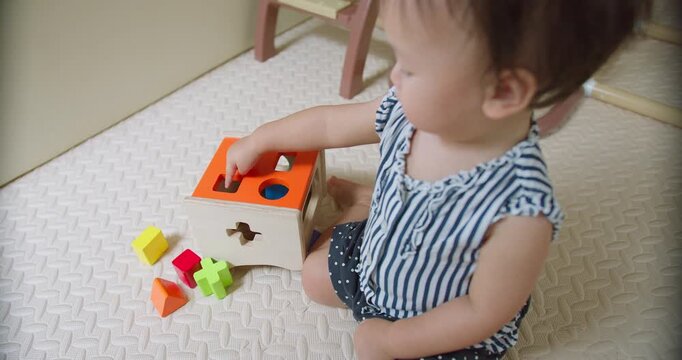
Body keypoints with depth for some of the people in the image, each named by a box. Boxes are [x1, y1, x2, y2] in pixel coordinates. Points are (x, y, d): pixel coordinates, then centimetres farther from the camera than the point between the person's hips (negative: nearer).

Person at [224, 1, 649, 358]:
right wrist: (259, 140, 8)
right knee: (315, 275, 19)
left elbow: (483, 312, -26)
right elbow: (330, 124, -5)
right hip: (370, 261, 5)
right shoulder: (408, 112, -24)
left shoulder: (520, 212, -41)